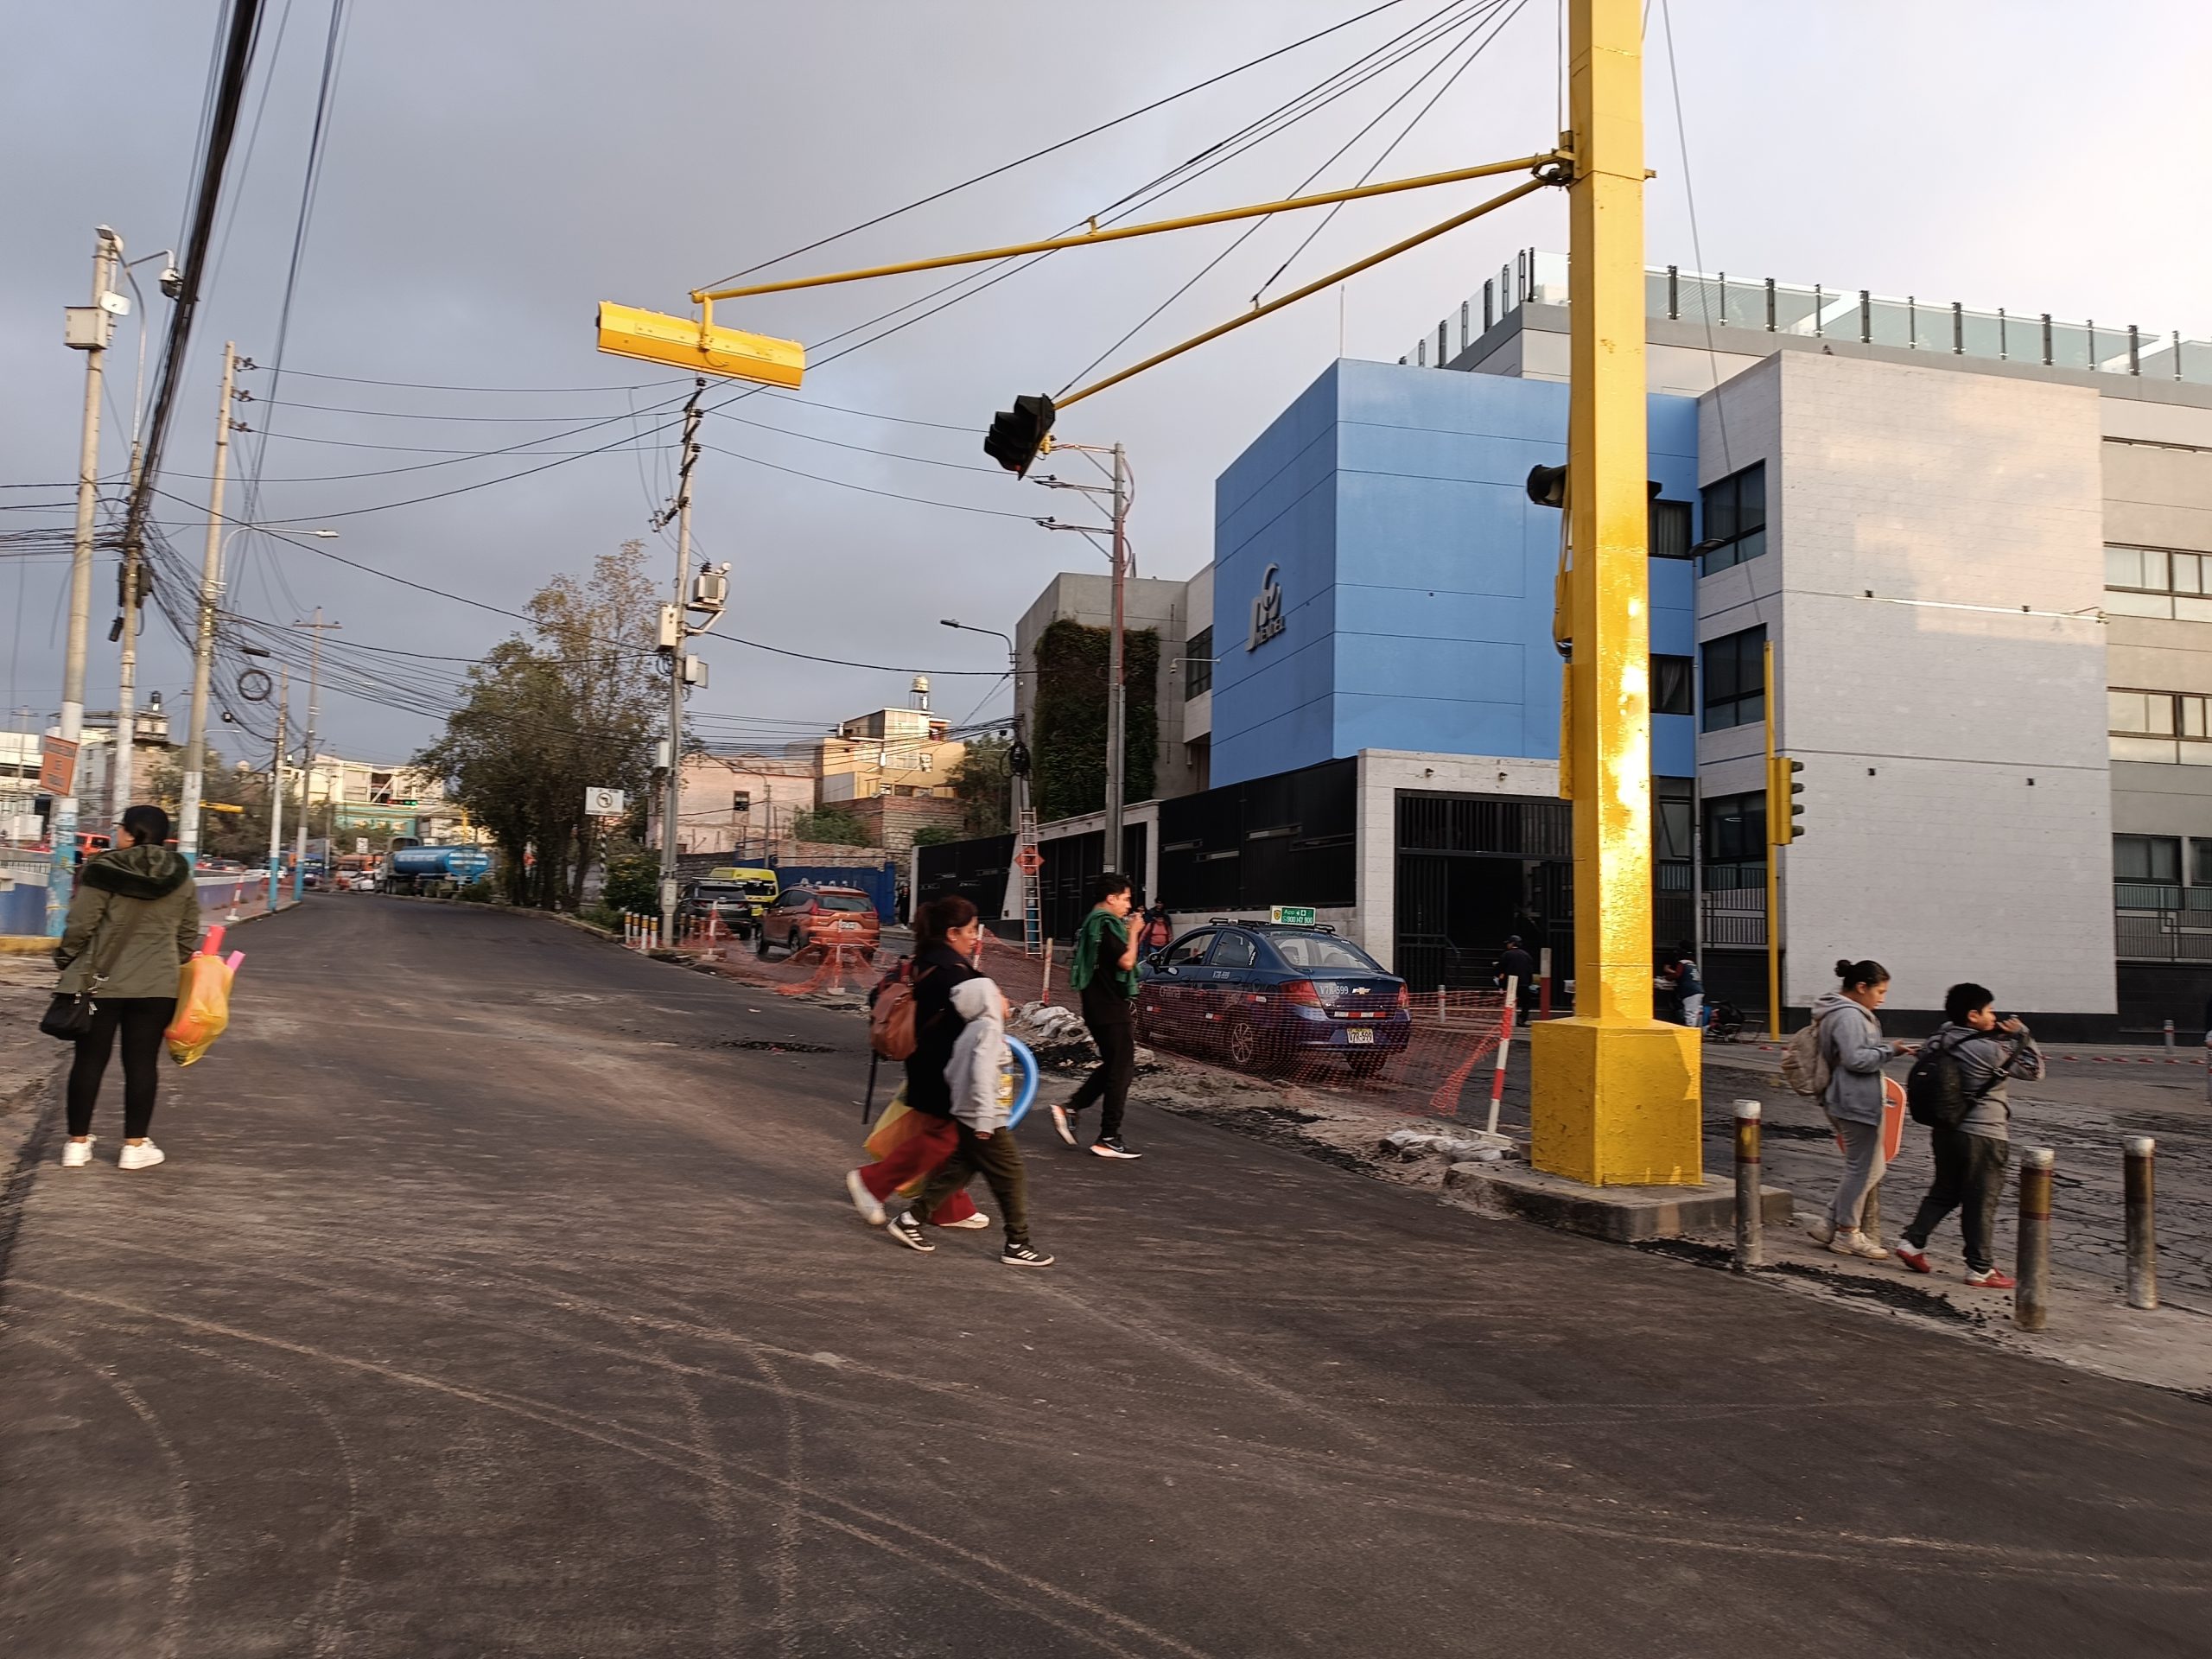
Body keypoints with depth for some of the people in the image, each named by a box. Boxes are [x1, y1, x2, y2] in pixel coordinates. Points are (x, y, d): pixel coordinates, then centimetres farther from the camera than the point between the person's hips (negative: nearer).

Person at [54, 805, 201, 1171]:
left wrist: (65, 963, 6)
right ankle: (135, 1145, 10)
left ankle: (77, 1143, 15)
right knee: (142, 1062, 7)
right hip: (156, 986, 2)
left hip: (100, 981, -2)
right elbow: (187, 937, 10)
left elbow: (79, 926, -9)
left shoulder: (103, 871, -9)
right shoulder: (182, 879, 4)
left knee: (89, 1060, 8)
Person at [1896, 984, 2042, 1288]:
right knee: (1982, 1203, 3)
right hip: (1984, 1136, -6)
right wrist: (2022, 1035, 3)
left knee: (1944, 1192, 20)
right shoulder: (1991, 1050, -17)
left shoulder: (1937, 1043, 0)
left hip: (1944, 1131, 7)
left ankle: (1913, 1243, 13)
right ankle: (1981, 1269, 10)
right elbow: (2033, 1070, -7)